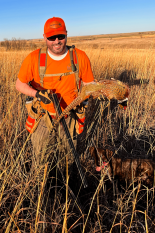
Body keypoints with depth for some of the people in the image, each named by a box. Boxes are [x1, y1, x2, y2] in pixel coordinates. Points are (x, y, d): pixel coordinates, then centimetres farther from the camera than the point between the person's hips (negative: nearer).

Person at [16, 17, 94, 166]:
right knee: (40, 160, 17)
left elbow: (88, 84, 1)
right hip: (43, 119, 0)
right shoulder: (34, 58, -12)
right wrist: (37, 94, -21)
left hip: (70, 119, 1)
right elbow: (19, 84, -3)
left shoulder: (80, 57, -10)